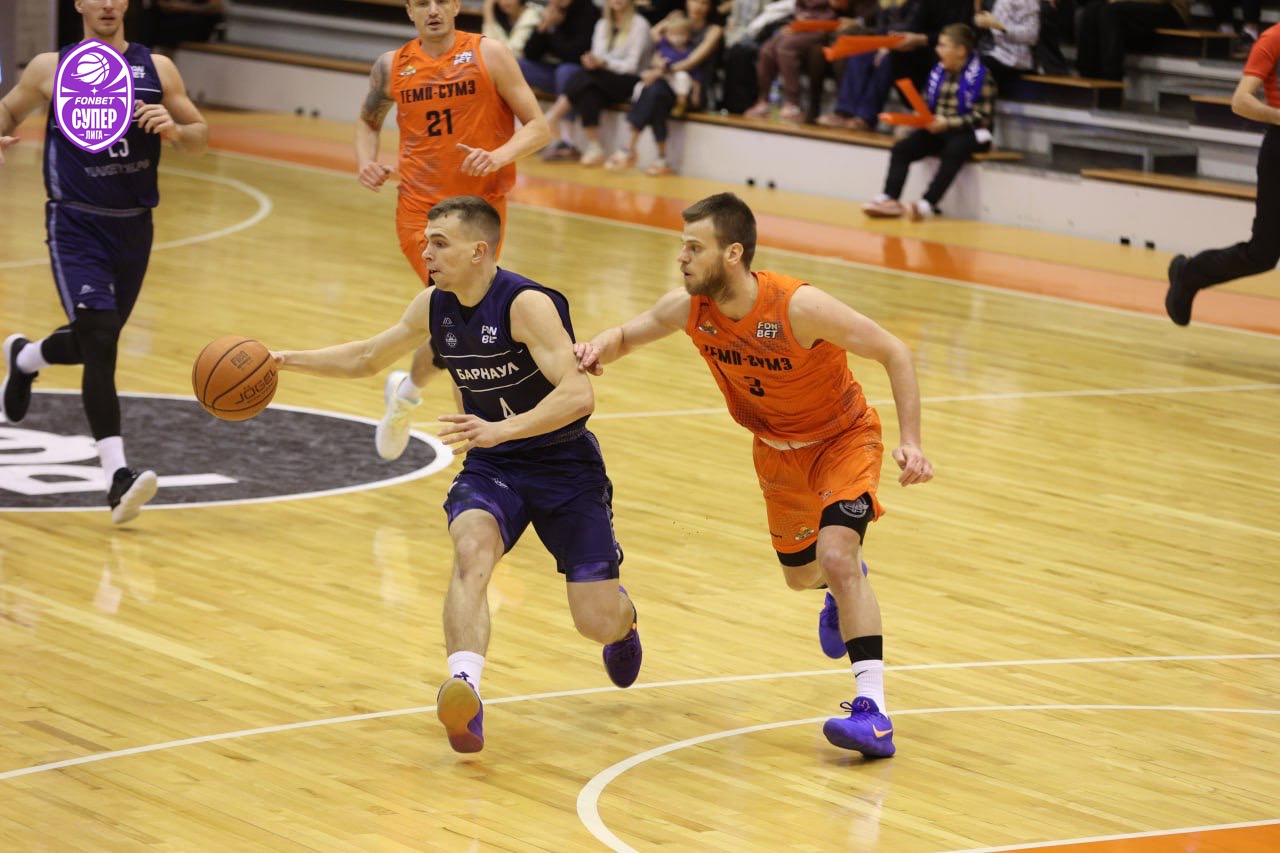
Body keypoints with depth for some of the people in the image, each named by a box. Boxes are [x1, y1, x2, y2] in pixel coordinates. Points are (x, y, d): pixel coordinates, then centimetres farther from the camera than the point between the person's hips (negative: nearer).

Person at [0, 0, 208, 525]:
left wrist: (175, 131, -15)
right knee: (100, 340, -20)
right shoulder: (52, 69, -1)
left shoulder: (157, 69, 3)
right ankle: (117, 478, -26)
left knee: (94, 343, 19)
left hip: (133, 228, 4)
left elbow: (201, 137, 7)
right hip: (76, 226, -4)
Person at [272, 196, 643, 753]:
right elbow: (367, 358, 17)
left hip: (564, 464, -4)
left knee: (597, 623, -5)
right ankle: (464, 687, -42)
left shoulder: (528, 304, -24)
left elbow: (578, 395, -34)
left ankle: (624, 617, 34)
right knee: (471, 550, -30)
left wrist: (502, 429, -46)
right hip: (492, 466, 5)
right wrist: (287, 361, 6)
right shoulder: (435, 307, -2)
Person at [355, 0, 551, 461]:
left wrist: (500, 156, -25)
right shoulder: (392, 66, 3)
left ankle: (408, 389, 39)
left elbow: (537, 127, -5)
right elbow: (368, 121, 22)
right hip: (420, 207, 0)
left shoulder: (489, 55, -5)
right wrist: (366, 162, 1)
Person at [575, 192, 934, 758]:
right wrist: (599, 347, -26)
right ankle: (843, 589, 60)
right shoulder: (690, 307, -21)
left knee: (836, 555, -27)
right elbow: (629, 334, -1)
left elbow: (893, 353, -26)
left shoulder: (799, 308, -36)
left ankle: (873, 709, -26)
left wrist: (911, 443, -34)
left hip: (843, 439, -6)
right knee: (800, 574, 22)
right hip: (776, 447, 6)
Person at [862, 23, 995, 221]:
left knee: (953, 151, -38)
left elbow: (982, 116, -15)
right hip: (936, 129, 6)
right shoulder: (938, 71, 9)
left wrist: (948, 123, -23)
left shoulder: (980, 76, -10)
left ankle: (927, 204, -44)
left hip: (968, 132, -6)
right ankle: (889, 199, -27)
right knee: (901, 148, -16)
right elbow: (926, 104, 18)